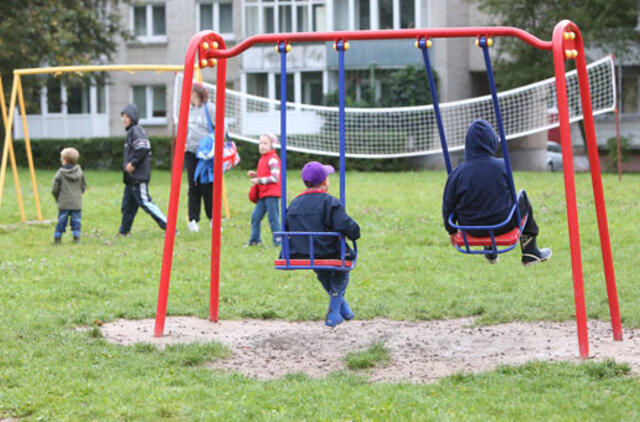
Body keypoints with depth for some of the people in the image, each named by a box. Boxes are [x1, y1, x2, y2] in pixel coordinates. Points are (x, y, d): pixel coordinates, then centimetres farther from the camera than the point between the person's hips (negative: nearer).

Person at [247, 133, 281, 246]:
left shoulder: (272, 159, -13)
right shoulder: (262, 159, 16)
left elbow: (275, 178, -19)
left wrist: (259, 180, -17)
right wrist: (255, 175, 7)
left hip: (271, 194, -9)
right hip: (263, 194, 9)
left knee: (273, 218, -5)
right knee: (256, 216, 9)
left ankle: (278, 240, 1)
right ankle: (254, 240, 17)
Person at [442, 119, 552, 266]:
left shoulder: (458, 173, -16)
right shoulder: (502, 166, -15)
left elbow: (448, 205, -6)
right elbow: (511, 195, 2)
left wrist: (451, 230, 11)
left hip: (472, 229, 2)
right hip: (503, 225, -2)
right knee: (522, 199, 26)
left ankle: (489, 251, 44)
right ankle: (530, 252, 33)